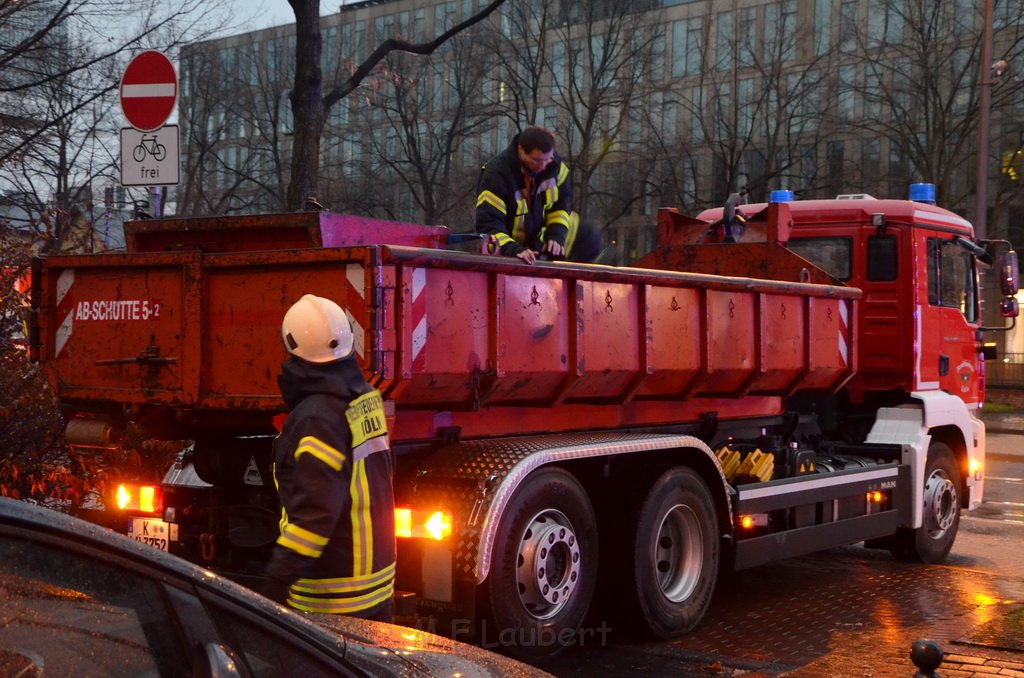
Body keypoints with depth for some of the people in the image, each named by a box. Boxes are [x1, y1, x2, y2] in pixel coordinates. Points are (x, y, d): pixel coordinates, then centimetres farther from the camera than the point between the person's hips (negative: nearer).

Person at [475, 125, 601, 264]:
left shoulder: (554, 163, -16)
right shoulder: (497, 173, -32)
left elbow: (562, 202, -3)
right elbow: (488, 225, -34)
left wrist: (557, 235, -19)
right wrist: (514, 250, -49)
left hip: (541, 233, 5)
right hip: (509, 242, -5)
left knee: (590, 241, 1)